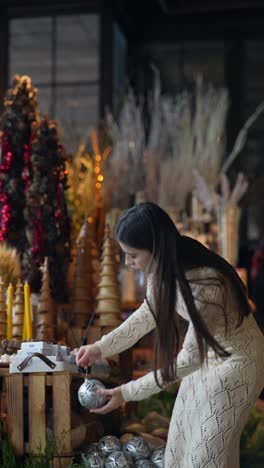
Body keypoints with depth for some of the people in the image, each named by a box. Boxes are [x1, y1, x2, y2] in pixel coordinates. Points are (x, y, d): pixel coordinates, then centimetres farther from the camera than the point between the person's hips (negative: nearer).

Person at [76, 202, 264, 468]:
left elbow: (190, 358, -28)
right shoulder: (164, 265, -13)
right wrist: (102, 347, -1)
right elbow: (151, 311, 5)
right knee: (184, 436, 19)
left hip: (235, 360, -8)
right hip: (206, 351, 8)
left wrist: (127, 393, -24)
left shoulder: (204, 285, -38)